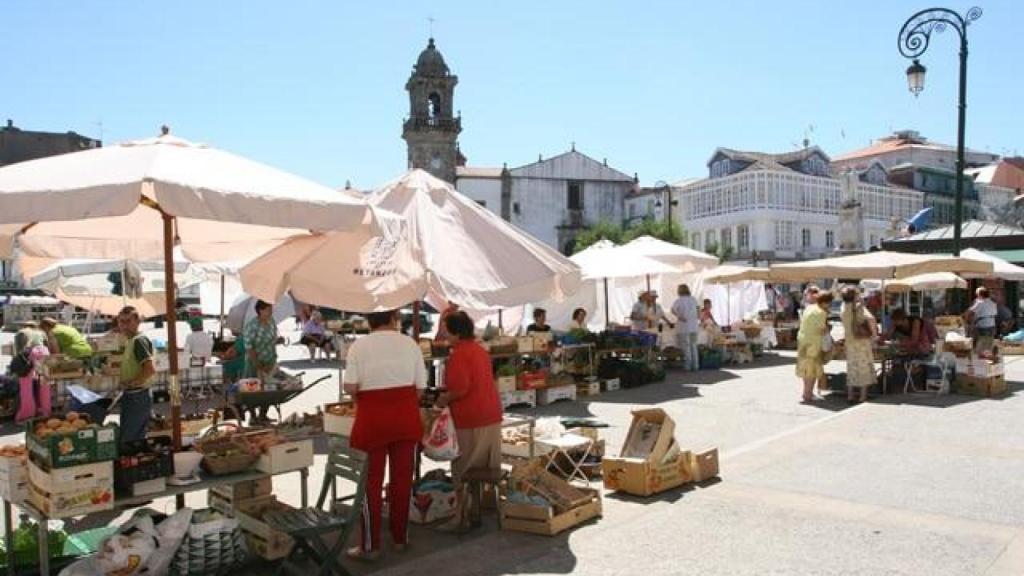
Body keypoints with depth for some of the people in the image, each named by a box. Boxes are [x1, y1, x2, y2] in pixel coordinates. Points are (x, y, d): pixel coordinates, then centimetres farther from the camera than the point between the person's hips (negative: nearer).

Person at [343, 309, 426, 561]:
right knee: (402, 479, 13)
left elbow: (350, 387, -11)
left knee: (371, 483, 7)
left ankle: (370, 545, 12)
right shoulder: (409, 343, 1)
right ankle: (400, 537, 25)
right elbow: (420, 388, 1)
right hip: (406, 418, 2)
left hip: (372, 421, -2)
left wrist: (367, 392, 9)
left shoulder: (359, 346, -4)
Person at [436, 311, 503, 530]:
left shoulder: (459, 354, -14)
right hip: (492, 416, 8)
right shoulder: (481, 350, 13)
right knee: (491, 468, 14)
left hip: (470, 421, -8)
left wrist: (445, 399, -5)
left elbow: (461, 388, -22)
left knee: (463, 472, 1)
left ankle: (462, 516, 6)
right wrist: (450, 394, 21)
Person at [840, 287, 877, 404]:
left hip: (850, 341, 4)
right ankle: (863, 396, 6)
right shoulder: (859, 307, -13)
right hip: (862, 341, -4)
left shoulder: (843, 309, 1)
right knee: (864, 367, 5)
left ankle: (850, 396, 11)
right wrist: (874, 332, -15)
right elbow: (871, 319, -25)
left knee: (852, 368, 11)